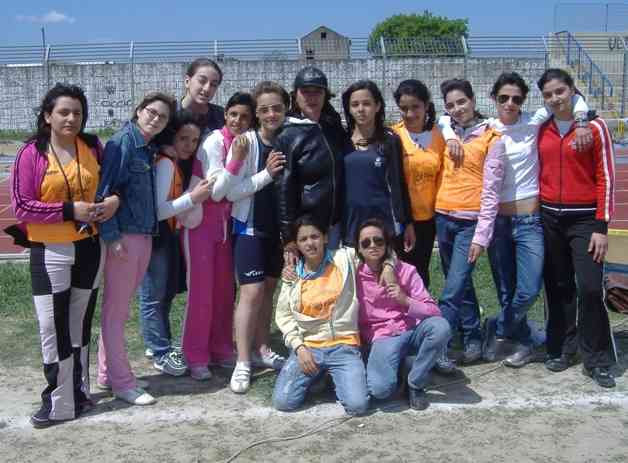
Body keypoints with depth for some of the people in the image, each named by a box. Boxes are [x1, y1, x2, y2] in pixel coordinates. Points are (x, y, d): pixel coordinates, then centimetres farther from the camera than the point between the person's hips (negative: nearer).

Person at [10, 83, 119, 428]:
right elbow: (21, 207, -12)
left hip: (89, 248, 3)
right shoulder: (31, 154, -9)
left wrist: (114, 199, -6)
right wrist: (69, 210, -20)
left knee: (81, 325, 13)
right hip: (50, 253, -3)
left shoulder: (92, 147, 2)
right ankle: (58, 402, 12)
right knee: (53, 328, -1)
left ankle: (78, 393, 27)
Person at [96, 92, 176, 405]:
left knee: (118, 309, 16)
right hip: (123, 237, -8)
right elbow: (104, 190, -16)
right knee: (115, 311, 2)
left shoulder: (150, 148, 12)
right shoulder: (122, 142, -11)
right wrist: (112, 236, -20)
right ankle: (122, 382, 9)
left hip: (144, 236, 8)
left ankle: (108, 373, 27)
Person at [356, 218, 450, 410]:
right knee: (380, 389, -31)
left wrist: (406, 301, -20)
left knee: (440, 326, -32)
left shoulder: (405, 270, -2)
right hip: (382, 339, -2)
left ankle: (415, 384, -10)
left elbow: (434, 311, -6)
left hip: (411, 330, 2)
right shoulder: (355, 276, -1)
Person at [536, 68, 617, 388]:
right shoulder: (542, 131, 8)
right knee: (558, 288, 10)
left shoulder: (594, 127, -4)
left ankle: (597, 361, 3)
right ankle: (562, 349, 23)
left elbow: (606, 178, -6)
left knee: (589, 288, -10)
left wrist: (601, 227, -10)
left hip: (584, 219, -4)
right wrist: (537, 215, 6)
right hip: (550, 218, 4)